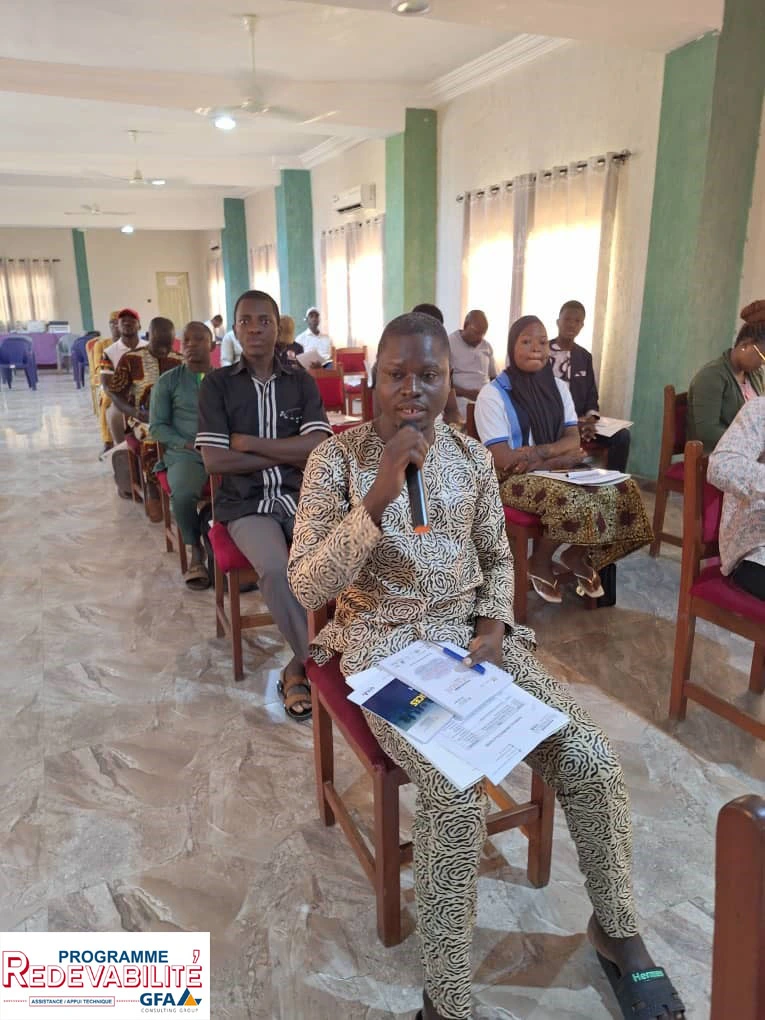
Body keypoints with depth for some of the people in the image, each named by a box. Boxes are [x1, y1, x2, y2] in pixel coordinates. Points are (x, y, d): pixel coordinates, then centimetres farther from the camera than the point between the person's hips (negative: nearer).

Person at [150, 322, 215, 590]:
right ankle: (195, 548, -6)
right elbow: (157, 427, 6)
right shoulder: (167, 381, 10)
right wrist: (190, 445, -10)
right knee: (183, 494, -35)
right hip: (185, 454, -1)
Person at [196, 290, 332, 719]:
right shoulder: (217, 384, 2)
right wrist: (287, 454, -7)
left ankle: (301, 665, -8)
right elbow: (214, 460, -8)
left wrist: (248, 442, -9)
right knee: (276, 570, -31)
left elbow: (318, 447, -7)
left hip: (300, 496, 2)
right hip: (246, 503, -2)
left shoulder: (302, 381, 7)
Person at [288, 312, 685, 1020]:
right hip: (384, 643, -4)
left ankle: (616, 928, 20)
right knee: (458, 792, -28)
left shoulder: (472, 455, 4)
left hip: (470, 632, 4)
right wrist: (380, 495, -26)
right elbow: (307, 586, -16)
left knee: (593, 760, -9)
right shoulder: (338, 457, -9)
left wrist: (493, 626, -5)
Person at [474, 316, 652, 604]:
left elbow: (573, 440, 2)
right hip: (514, 479, -6)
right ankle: (539, 562, -5)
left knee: (623, 491, -14)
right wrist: (559, 459, -12)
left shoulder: (557, 387, 9)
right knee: (574, 501, -33)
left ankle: (578, 556, 6)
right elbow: (502, 459, -16)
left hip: (559, 470, 7)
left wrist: (540, 452, -19)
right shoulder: (492, 394, -10)